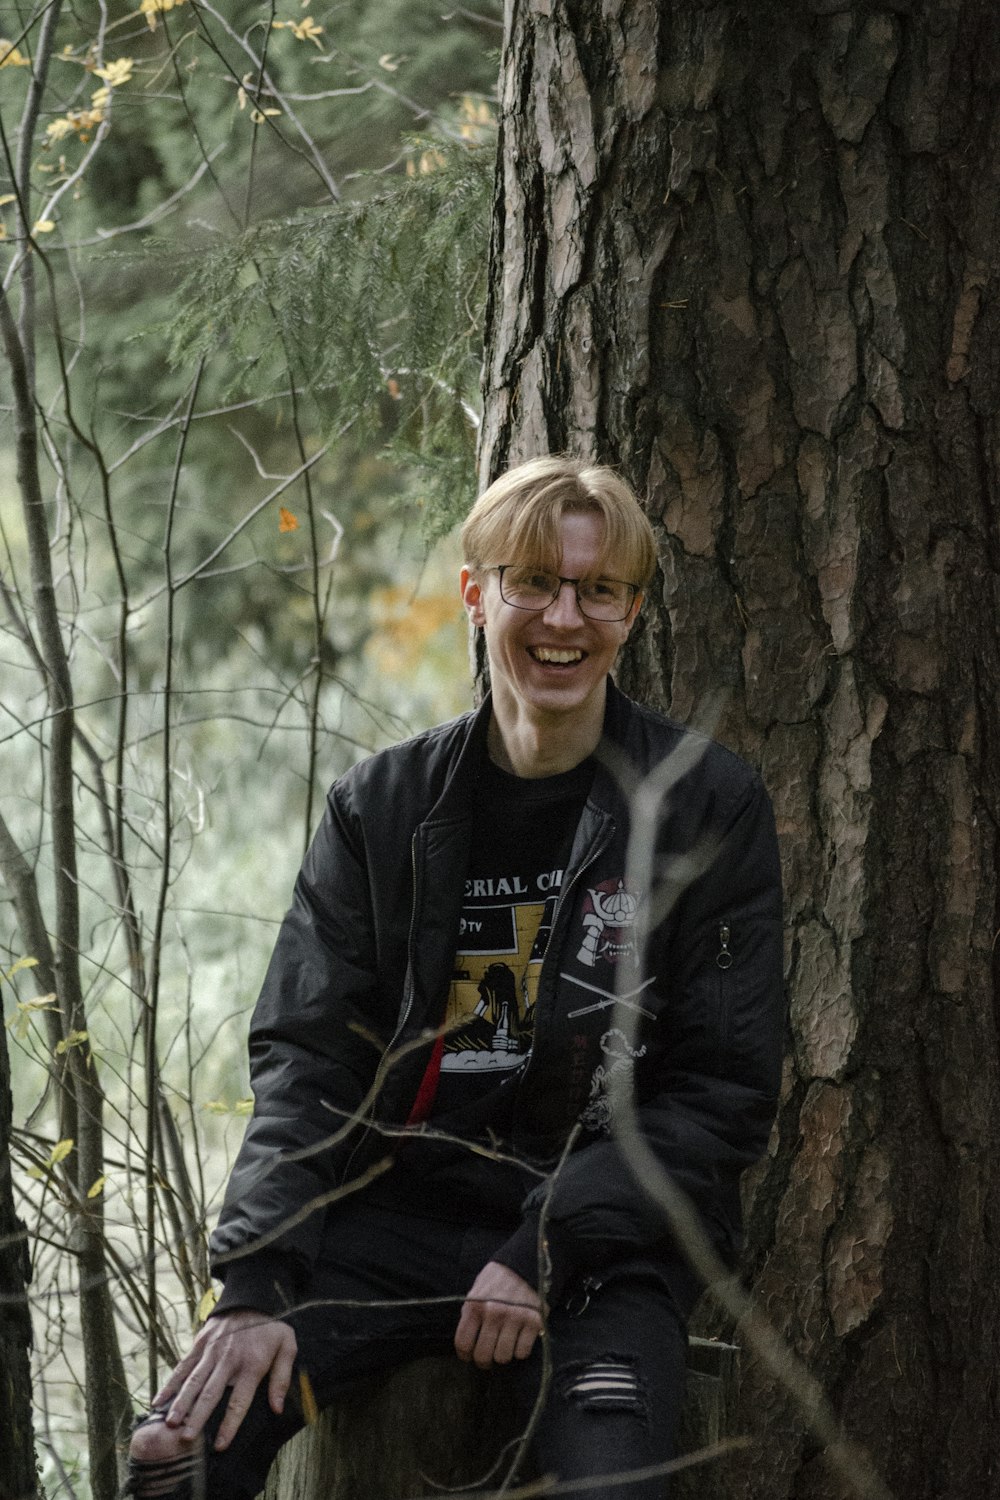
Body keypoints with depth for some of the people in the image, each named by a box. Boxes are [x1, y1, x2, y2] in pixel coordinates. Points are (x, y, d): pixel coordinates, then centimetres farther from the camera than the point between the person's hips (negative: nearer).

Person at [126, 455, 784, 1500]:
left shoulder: (709, 808, 1)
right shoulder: (383, 806, 8)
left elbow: (725, 1090, -2)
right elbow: (306, 1052, 2)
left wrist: (547, 1253, -13)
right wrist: (255, 1279, -14)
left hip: (603, 1233, -2)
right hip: (402, 1210, 2)